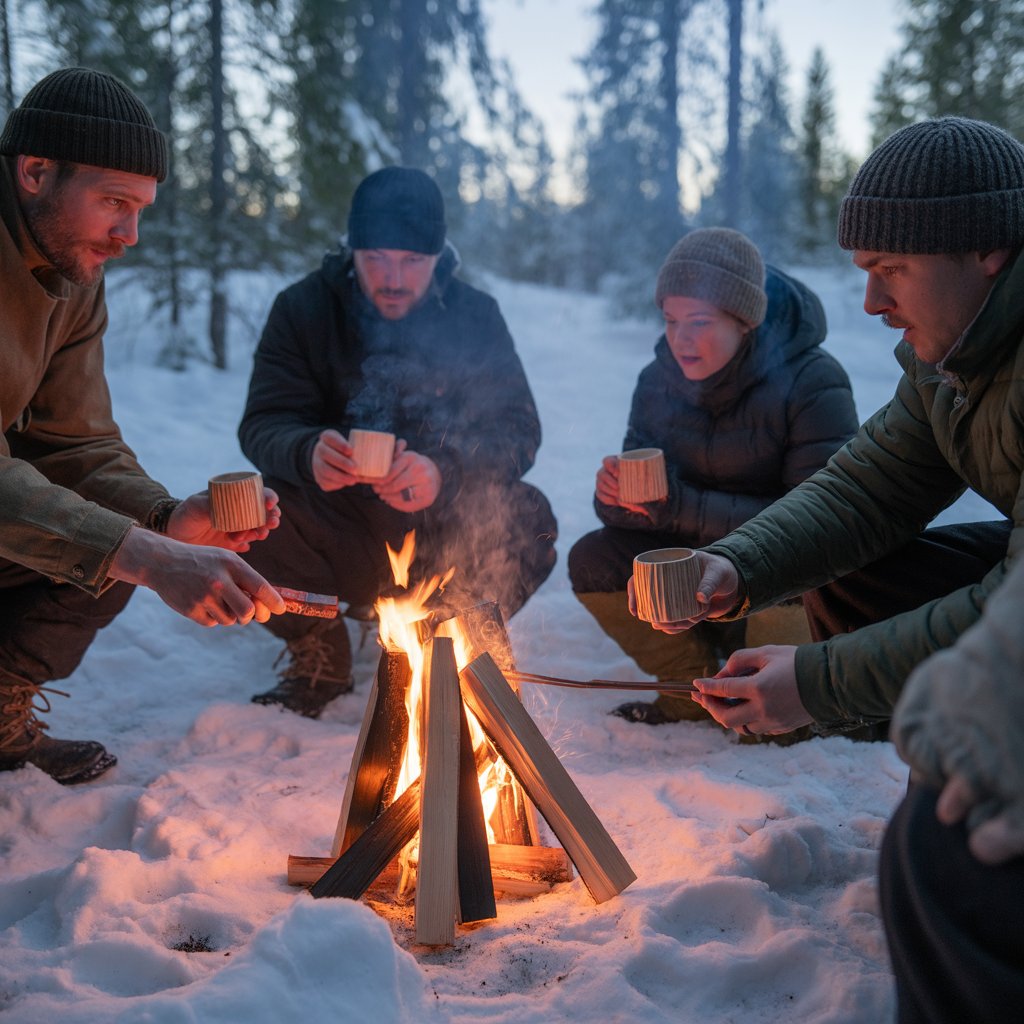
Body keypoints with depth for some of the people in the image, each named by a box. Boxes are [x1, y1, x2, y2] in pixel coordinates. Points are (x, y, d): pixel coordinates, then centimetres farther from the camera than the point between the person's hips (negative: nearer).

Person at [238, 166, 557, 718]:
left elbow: (518, 430, -12)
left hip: (441, 533, 0)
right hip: (339, 537, 0)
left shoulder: (475, 316, -3)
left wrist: (442, 470, -34)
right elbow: (262, 425, -12)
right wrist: (308, 453, -38)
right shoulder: (302, 308, -4)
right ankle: (317, 660, 2)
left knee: (525, 518, -28)